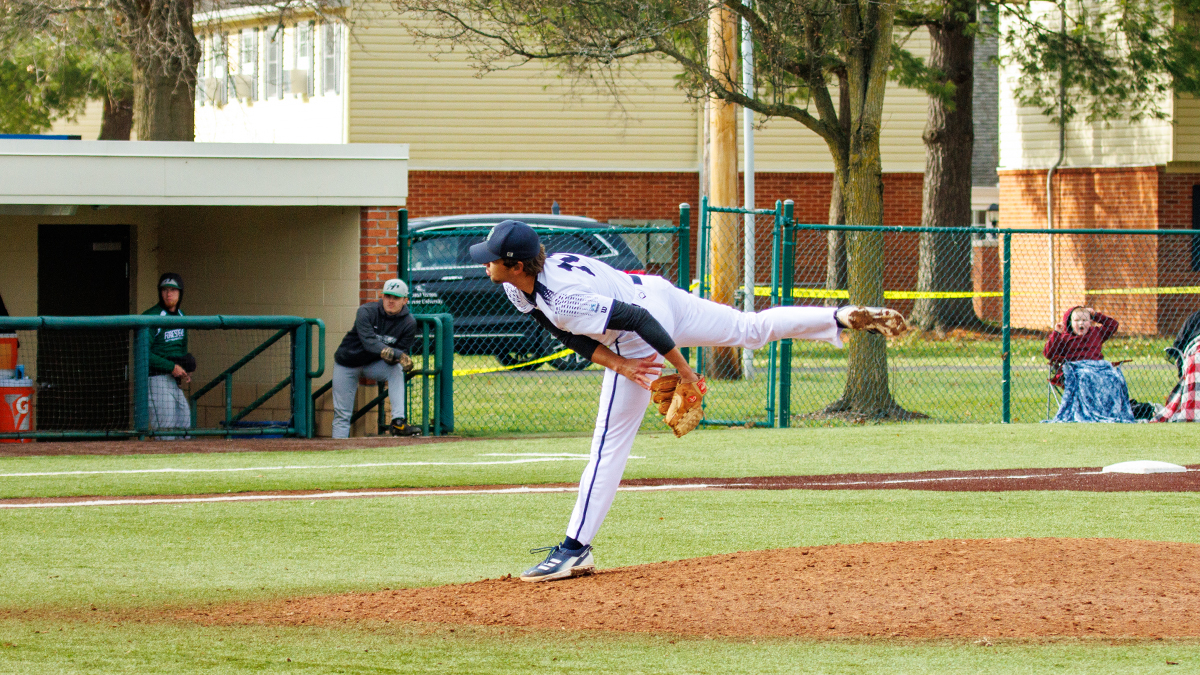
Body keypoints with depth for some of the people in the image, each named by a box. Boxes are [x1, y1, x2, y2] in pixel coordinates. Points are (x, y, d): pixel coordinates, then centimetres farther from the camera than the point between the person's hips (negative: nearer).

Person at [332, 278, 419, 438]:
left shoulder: (409, 323, -14)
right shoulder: (366, 312, -21)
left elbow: (402, 352, -16)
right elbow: (368, 341, -35)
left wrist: (391, 354, -42)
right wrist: (399, 355, -49)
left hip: (374, 365, 1)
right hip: (347, 364, -1)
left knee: (396, 369, -30)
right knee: (342, 413, -2)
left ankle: (398, 421, -35)